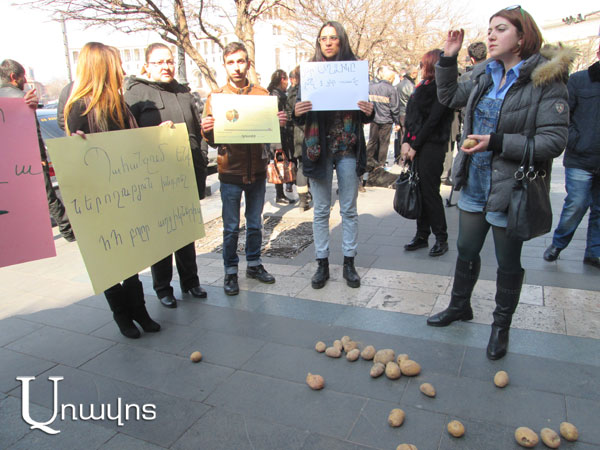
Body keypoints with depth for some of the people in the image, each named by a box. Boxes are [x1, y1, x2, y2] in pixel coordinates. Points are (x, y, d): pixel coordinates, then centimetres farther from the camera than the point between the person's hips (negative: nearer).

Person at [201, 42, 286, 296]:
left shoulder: (262, 94, 5)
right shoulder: (215, 97, 1)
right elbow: (211, 139, -1)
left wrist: (279, 123, -15)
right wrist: (207, 131, -23)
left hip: (257, 169, 2)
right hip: (230, 171, -2)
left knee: (255, 223, 13)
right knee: (231, 227, 5)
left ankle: (254, 264, 30)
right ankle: (230, 272, 19)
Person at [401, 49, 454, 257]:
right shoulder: (423, 86, 17)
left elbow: (433, 120, -13)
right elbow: (411, 116, 11)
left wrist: (415, 146, -12)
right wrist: (406, 142, -1)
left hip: (432, 146, -7)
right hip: (416, 146, 7)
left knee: (430, 192, -4)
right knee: (419, 191, 8)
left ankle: (441, 238, 8)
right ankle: (422, 235, 18)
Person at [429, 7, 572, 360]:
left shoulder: (546, 81, -14)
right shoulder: (484, 75, 5)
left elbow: (554, 142, -19)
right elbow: (449, 97, 21)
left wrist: (498, 142, -26)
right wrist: (449, 58, 9)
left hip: (510, 191, -6)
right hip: (474, 185, 6)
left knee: (508, 264, 11)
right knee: (466, 251, 19)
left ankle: (502, 326, 32)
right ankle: (460, 306, 42)